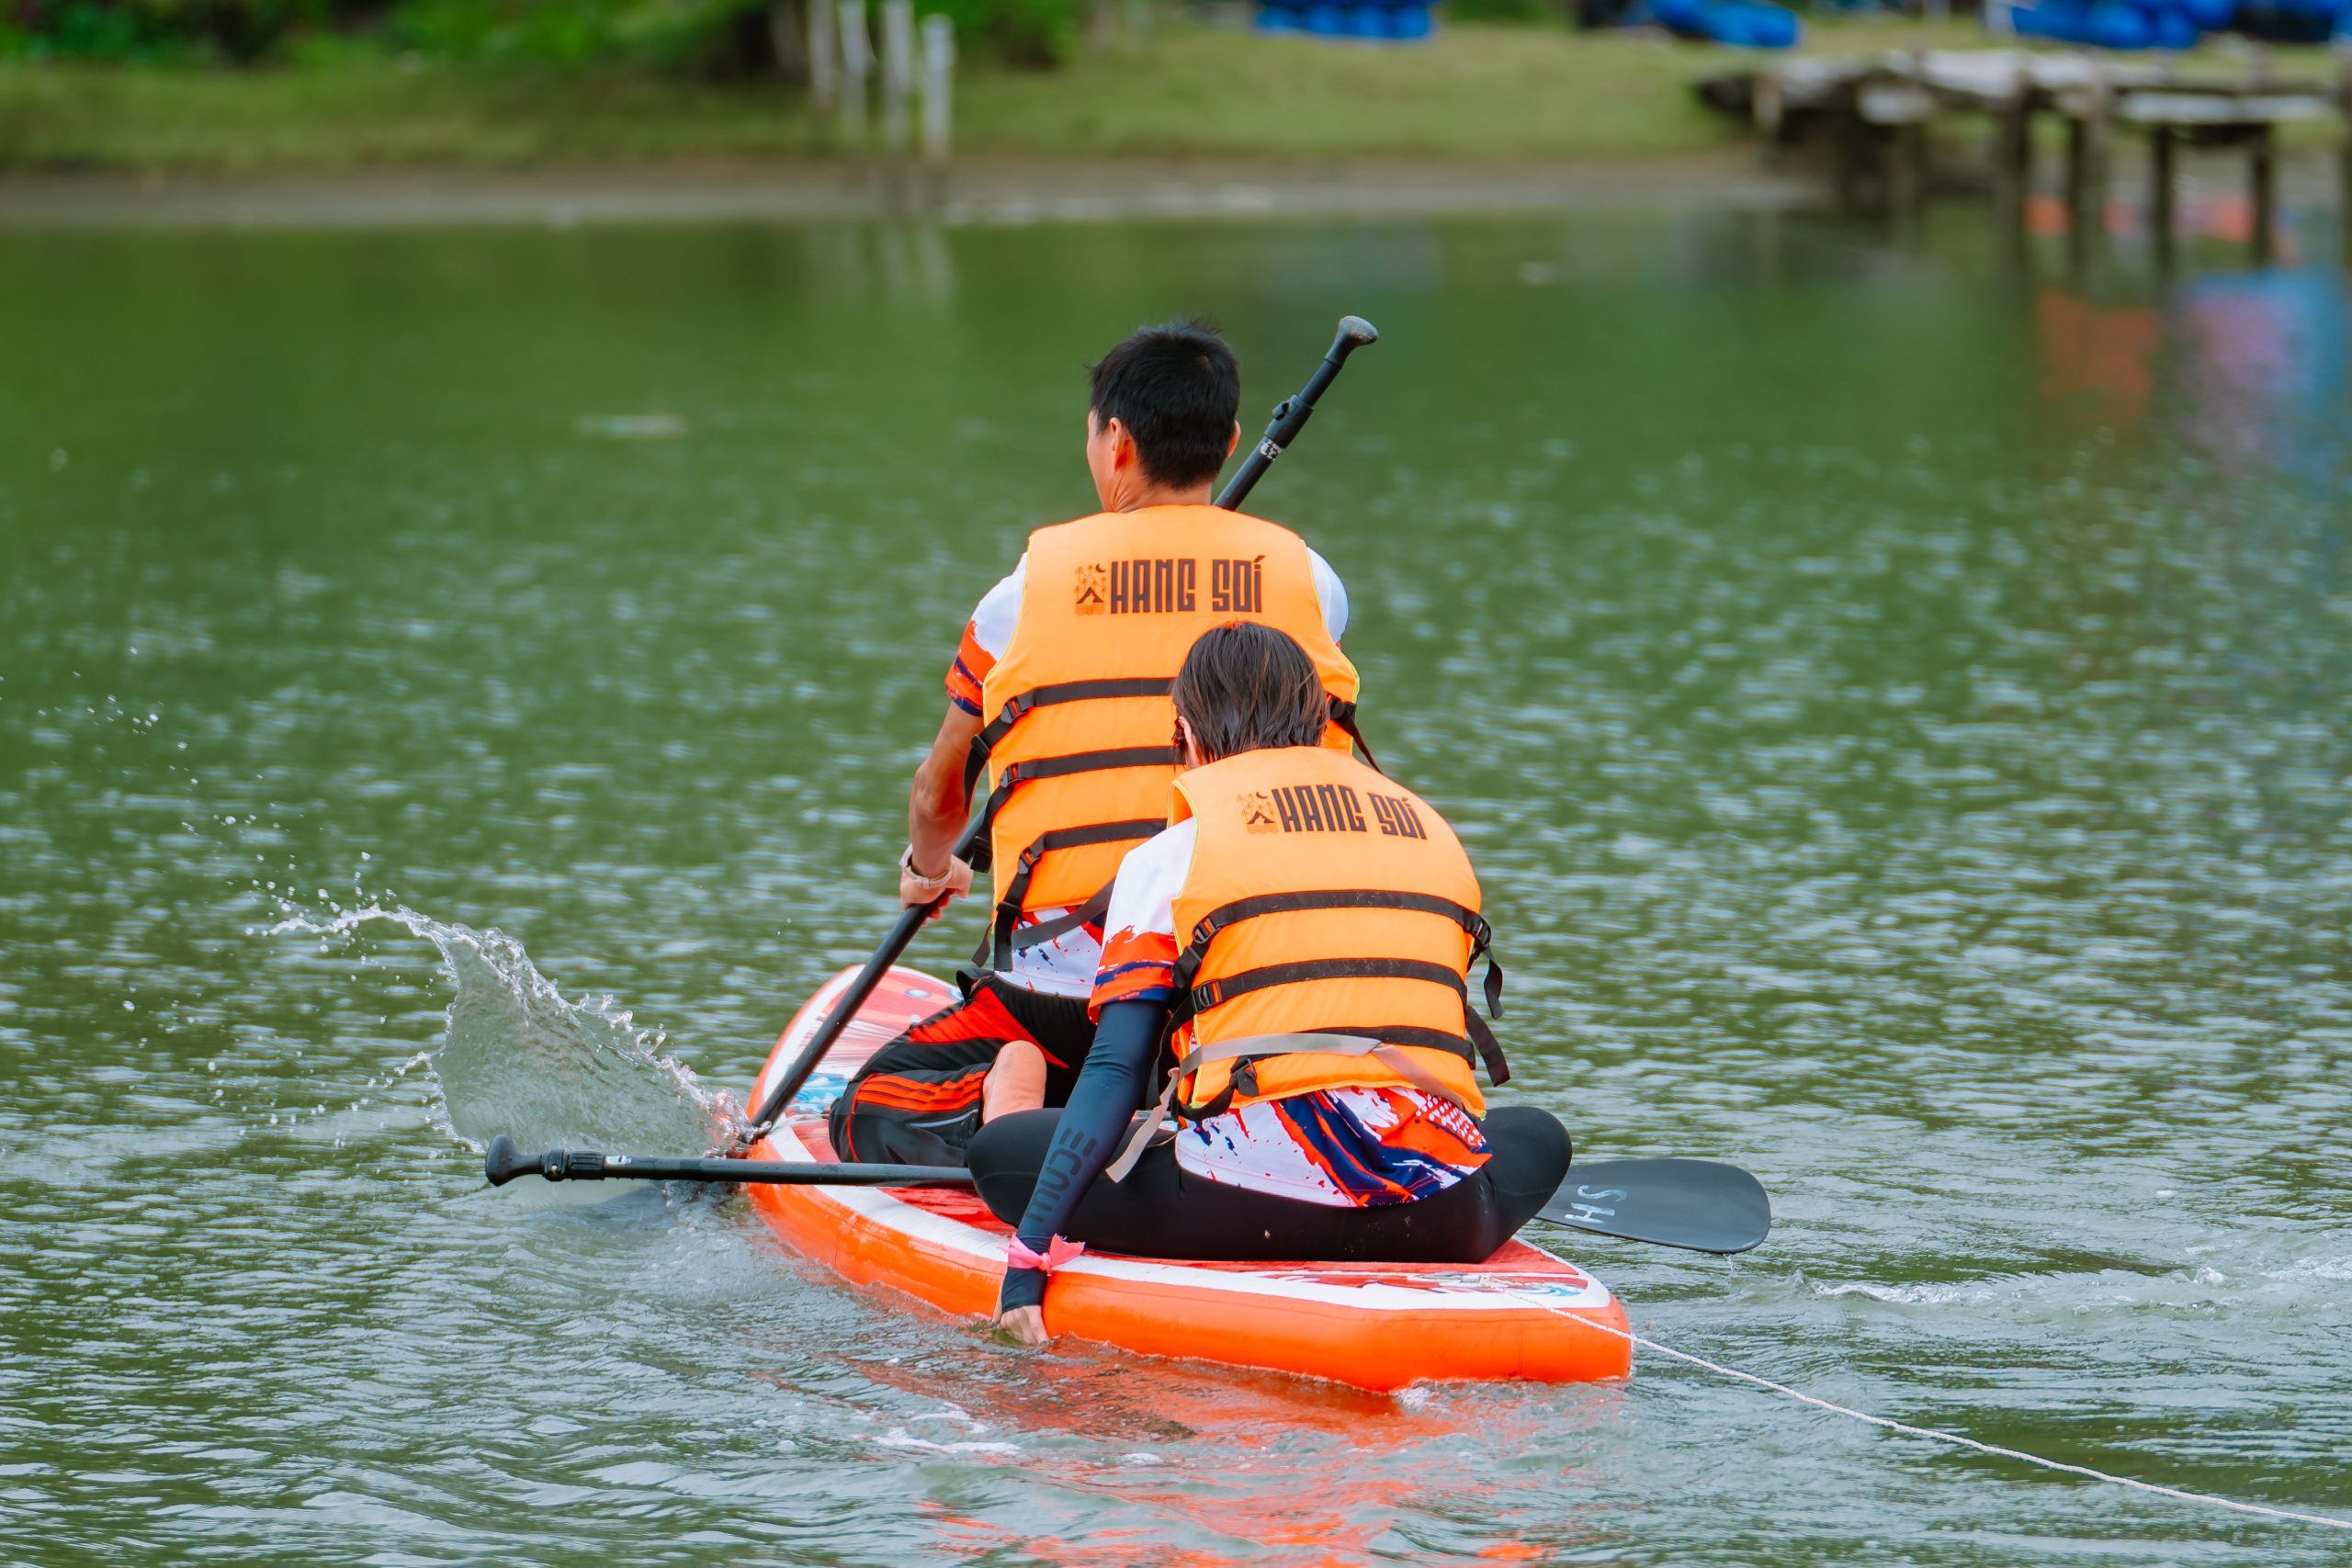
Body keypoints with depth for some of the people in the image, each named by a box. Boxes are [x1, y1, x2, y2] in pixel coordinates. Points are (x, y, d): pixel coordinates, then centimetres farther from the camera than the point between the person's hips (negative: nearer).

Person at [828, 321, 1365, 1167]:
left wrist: (928, 870, 43)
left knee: (868, 1117, 15)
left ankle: (1008, 1117, -17)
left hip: (1067, 988, -2)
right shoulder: (1308, 581, 5)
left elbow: (936, 799, 19)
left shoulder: (1027, 592, 3)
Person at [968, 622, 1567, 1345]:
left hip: (1250, 1209, -3)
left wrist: (1030, 1253, -1)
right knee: (1538, 1135, 36)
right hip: (1434, 1219, 3)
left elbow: (1114, 1073, -2)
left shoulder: (1169, 857, 6)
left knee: (1000, 1150, 16)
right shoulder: (1434, 832, 19)